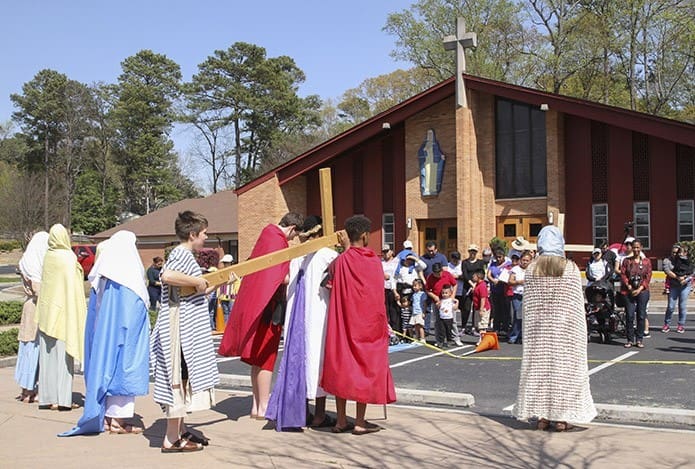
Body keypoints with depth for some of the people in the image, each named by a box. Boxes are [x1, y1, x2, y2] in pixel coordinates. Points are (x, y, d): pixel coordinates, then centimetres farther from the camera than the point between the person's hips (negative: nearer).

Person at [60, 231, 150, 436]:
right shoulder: (129, 277, -13)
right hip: (122, 330, -7)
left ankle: (105, 417, 17)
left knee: (103, 364, 12)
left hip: (101, 332, 7)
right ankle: (118, 419, 1)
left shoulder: (99, 280, 8)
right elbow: (136, 312, -15)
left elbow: (94, 313, 11)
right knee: (122, 368, -1)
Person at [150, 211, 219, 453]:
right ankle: (171, 439, 1)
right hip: (180, 328, -10)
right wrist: (198, 281, -26)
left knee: (184, 379, 15)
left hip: (187, 329, 10)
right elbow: (167, 275, -35)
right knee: (179, 379, -5)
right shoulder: (181, 254, -13)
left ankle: (180, 430, 25)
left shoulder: (185, 255, 17)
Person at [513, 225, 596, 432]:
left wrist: (529, 327, 10)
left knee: (539, 365, 8)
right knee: (564, 365, 5)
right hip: (565, 328, -2)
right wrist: (579, 330, 5)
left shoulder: (531, 270, -3)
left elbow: (527, 304, 0)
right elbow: (577, 304, -4)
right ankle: (562, 416, 9)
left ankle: (542, 416, 12)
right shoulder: (570, 269, -8)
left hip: (538, 330, 2)